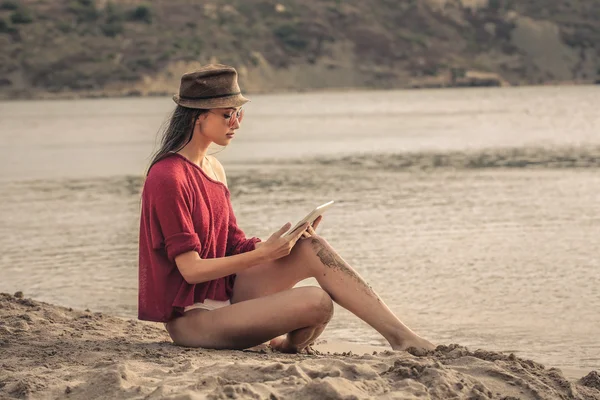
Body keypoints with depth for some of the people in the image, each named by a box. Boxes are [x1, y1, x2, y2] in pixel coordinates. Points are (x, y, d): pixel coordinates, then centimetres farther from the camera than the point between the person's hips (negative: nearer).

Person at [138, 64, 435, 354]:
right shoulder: (168, 177, -16)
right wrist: (263, 254, -21)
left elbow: (236, 245, 11)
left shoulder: (213, 169, 12)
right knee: (317, 303, -24)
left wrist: (281, 241, -6)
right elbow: (191, 269, -19)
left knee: (312, 249, -12)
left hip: (226, 296, 8)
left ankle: (400, 335, -12)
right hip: (190, 319, -8)